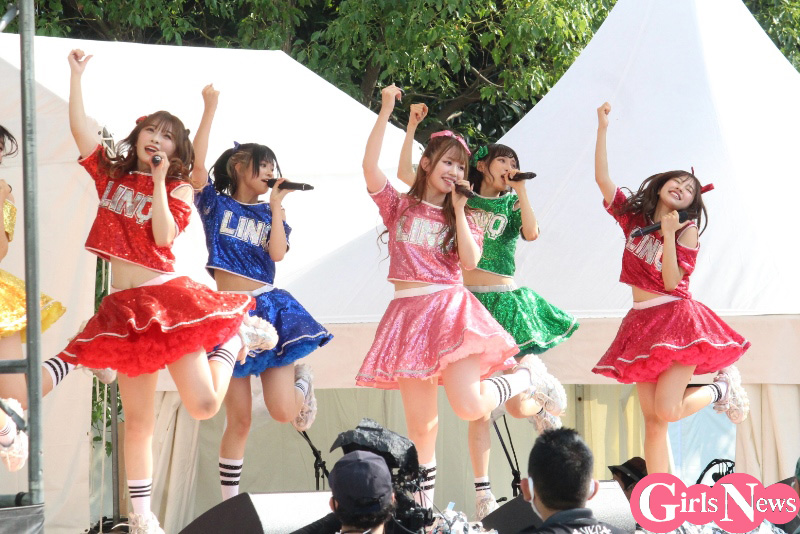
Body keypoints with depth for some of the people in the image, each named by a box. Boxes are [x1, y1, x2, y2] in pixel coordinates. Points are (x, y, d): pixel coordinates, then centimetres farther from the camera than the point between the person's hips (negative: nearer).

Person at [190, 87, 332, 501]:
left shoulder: (271, 214, 12)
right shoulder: (216, 203, 6)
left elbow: (278, 252, -7)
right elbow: (198, 162, -10)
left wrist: (277, 204, -3)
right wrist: (210, 108, -12)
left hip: (268, 308, 2)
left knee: (283, 412, -9)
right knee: (239, 419, -4)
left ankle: (301, 377, 28)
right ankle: (229, 502, 8)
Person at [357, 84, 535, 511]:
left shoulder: (459, 217, 13)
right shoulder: (399, 206, 11)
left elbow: (470, 261, -5)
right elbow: (369, 165, -6)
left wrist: (458, 210, -2)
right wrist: (386, 111, -9)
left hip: (449, 308, -1)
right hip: (408, 313, 1)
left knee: (468, 407, -18)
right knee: (421, 423, 2)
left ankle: (523, 376, 12)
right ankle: (424, 506, 13)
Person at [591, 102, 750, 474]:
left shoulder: (687, 231, -2)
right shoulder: (634, 217, 11)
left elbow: (673, 283, -13)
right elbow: (602, 178, 5)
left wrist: (669, 234, -18)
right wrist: (602, 129, 0)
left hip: (676, 322, -4)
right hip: (642, 324, 4)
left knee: (666, 411, -17)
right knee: (651, 418, -1)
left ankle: (722, 386, 12)